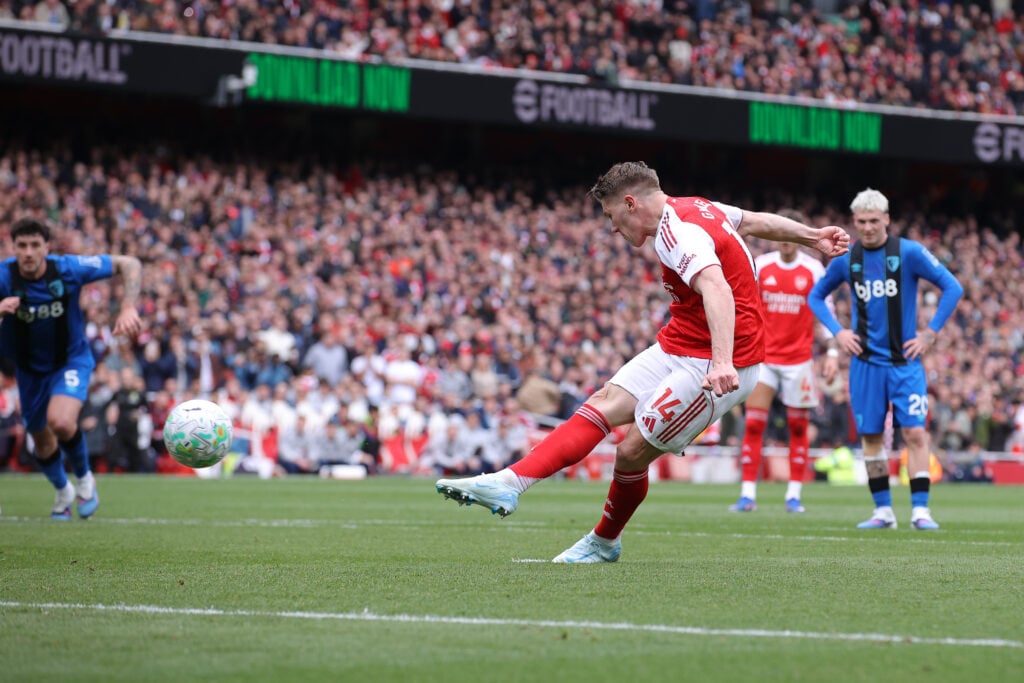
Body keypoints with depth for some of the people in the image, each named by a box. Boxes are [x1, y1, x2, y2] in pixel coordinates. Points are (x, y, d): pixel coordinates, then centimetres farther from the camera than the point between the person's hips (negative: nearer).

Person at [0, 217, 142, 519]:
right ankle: (63, 492, 48)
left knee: (61, 422, -29)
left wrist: (128, 308, -28)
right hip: (30, 369, 3)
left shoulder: (68, 269, -23)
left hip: (72, 361, -3)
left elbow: (129, 264, -14)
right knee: (43, 442, 16)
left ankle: (84, 478, 1)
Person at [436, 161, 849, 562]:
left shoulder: (677, 232, -23)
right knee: (602, 407, -2)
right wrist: (813, 236, 37)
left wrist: (722, 362, -54)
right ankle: (510, 484, -7)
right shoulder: (692, 207, 8)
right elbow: (757, 222, 22)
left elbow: (717, 288, -40)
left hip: (716, 365, -10)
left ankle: (605, 543, 14)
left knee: (632, 452, -7)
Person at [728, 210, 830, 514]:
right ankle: (748, 494, -4)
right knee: (753, 424, -6)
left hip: (799, 359, -1)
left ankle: (794, 495, 10)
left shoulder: (814, 269, -1)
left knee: (798, 427, 3)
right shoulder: (760, 265, 3)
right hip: (763, 356, 1)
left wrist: (831, 352, -6)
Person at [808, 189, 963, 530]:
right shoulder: (846, 259, 2)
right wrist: (837, 331, 4)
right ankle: (883, 511, 13)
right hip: (866, 361, 3)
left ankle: (920, 510, -7)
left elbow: (953, 288, -3)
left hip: (905, 360, -3)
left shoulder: (910, 253, -7)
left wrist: (930, 333, -7)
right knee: (871, 436, 4)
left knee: (915, 433, -10)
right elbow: (816, 296, 18)